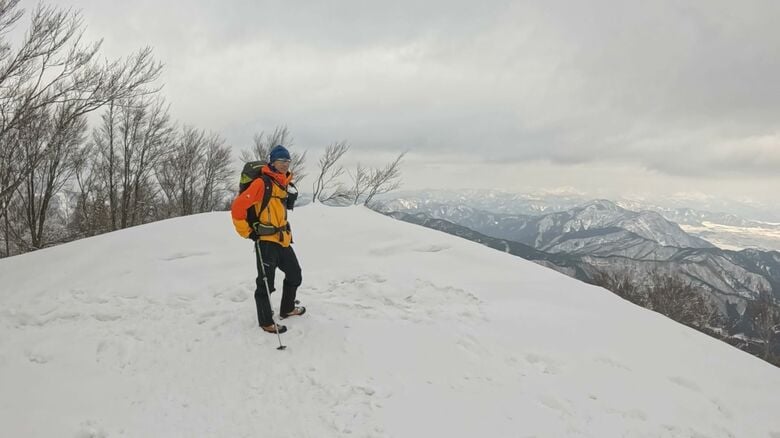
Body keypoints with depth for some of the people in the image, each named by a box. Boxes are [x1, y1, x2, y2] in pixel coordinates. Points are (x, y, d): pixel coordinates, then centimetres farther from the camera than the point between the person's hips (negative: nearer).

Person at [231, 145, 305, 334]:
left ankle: (287, 309, 39)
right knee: (266, 283, 0)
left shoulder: (285, 184, 12)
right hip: (265, 240, -9)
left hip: (283, 240, 9)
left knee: (295, 274, 20)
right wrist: (247, 232, -12)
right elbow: (238, 207, -17)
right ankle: (266, 322, 14)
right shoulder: (262, 183, -14)